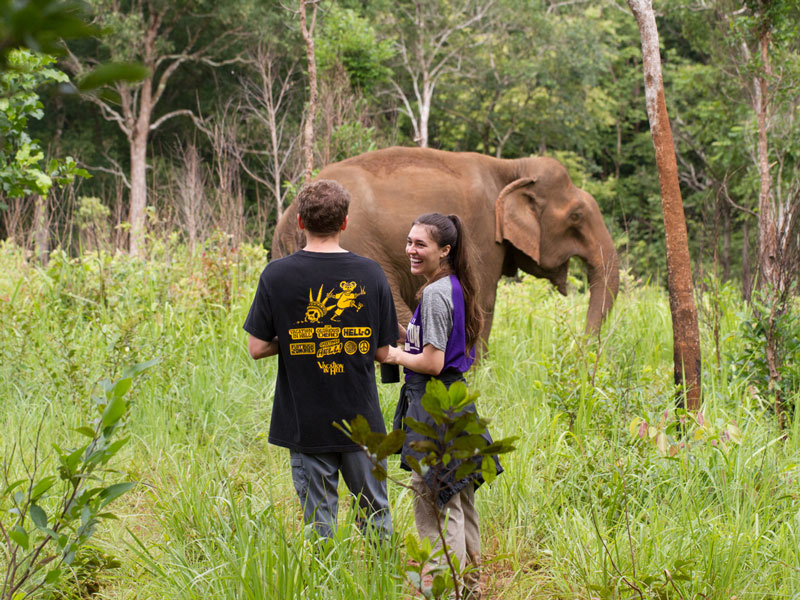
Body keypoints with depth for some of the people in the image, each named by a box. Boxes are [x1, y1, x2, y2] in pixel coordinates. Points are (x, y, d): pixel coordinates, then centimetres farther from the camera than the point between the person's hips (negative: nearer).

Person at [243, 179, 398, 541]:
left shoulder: (277, 275, -8)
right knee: (375, 512, 15)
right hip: (362, 421, 1)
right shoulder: (370, 273, -3)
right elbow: (383, 352, 0)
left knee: (319, 521, 6)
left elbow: (257, 348, -6)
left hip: (306, 425, -1)